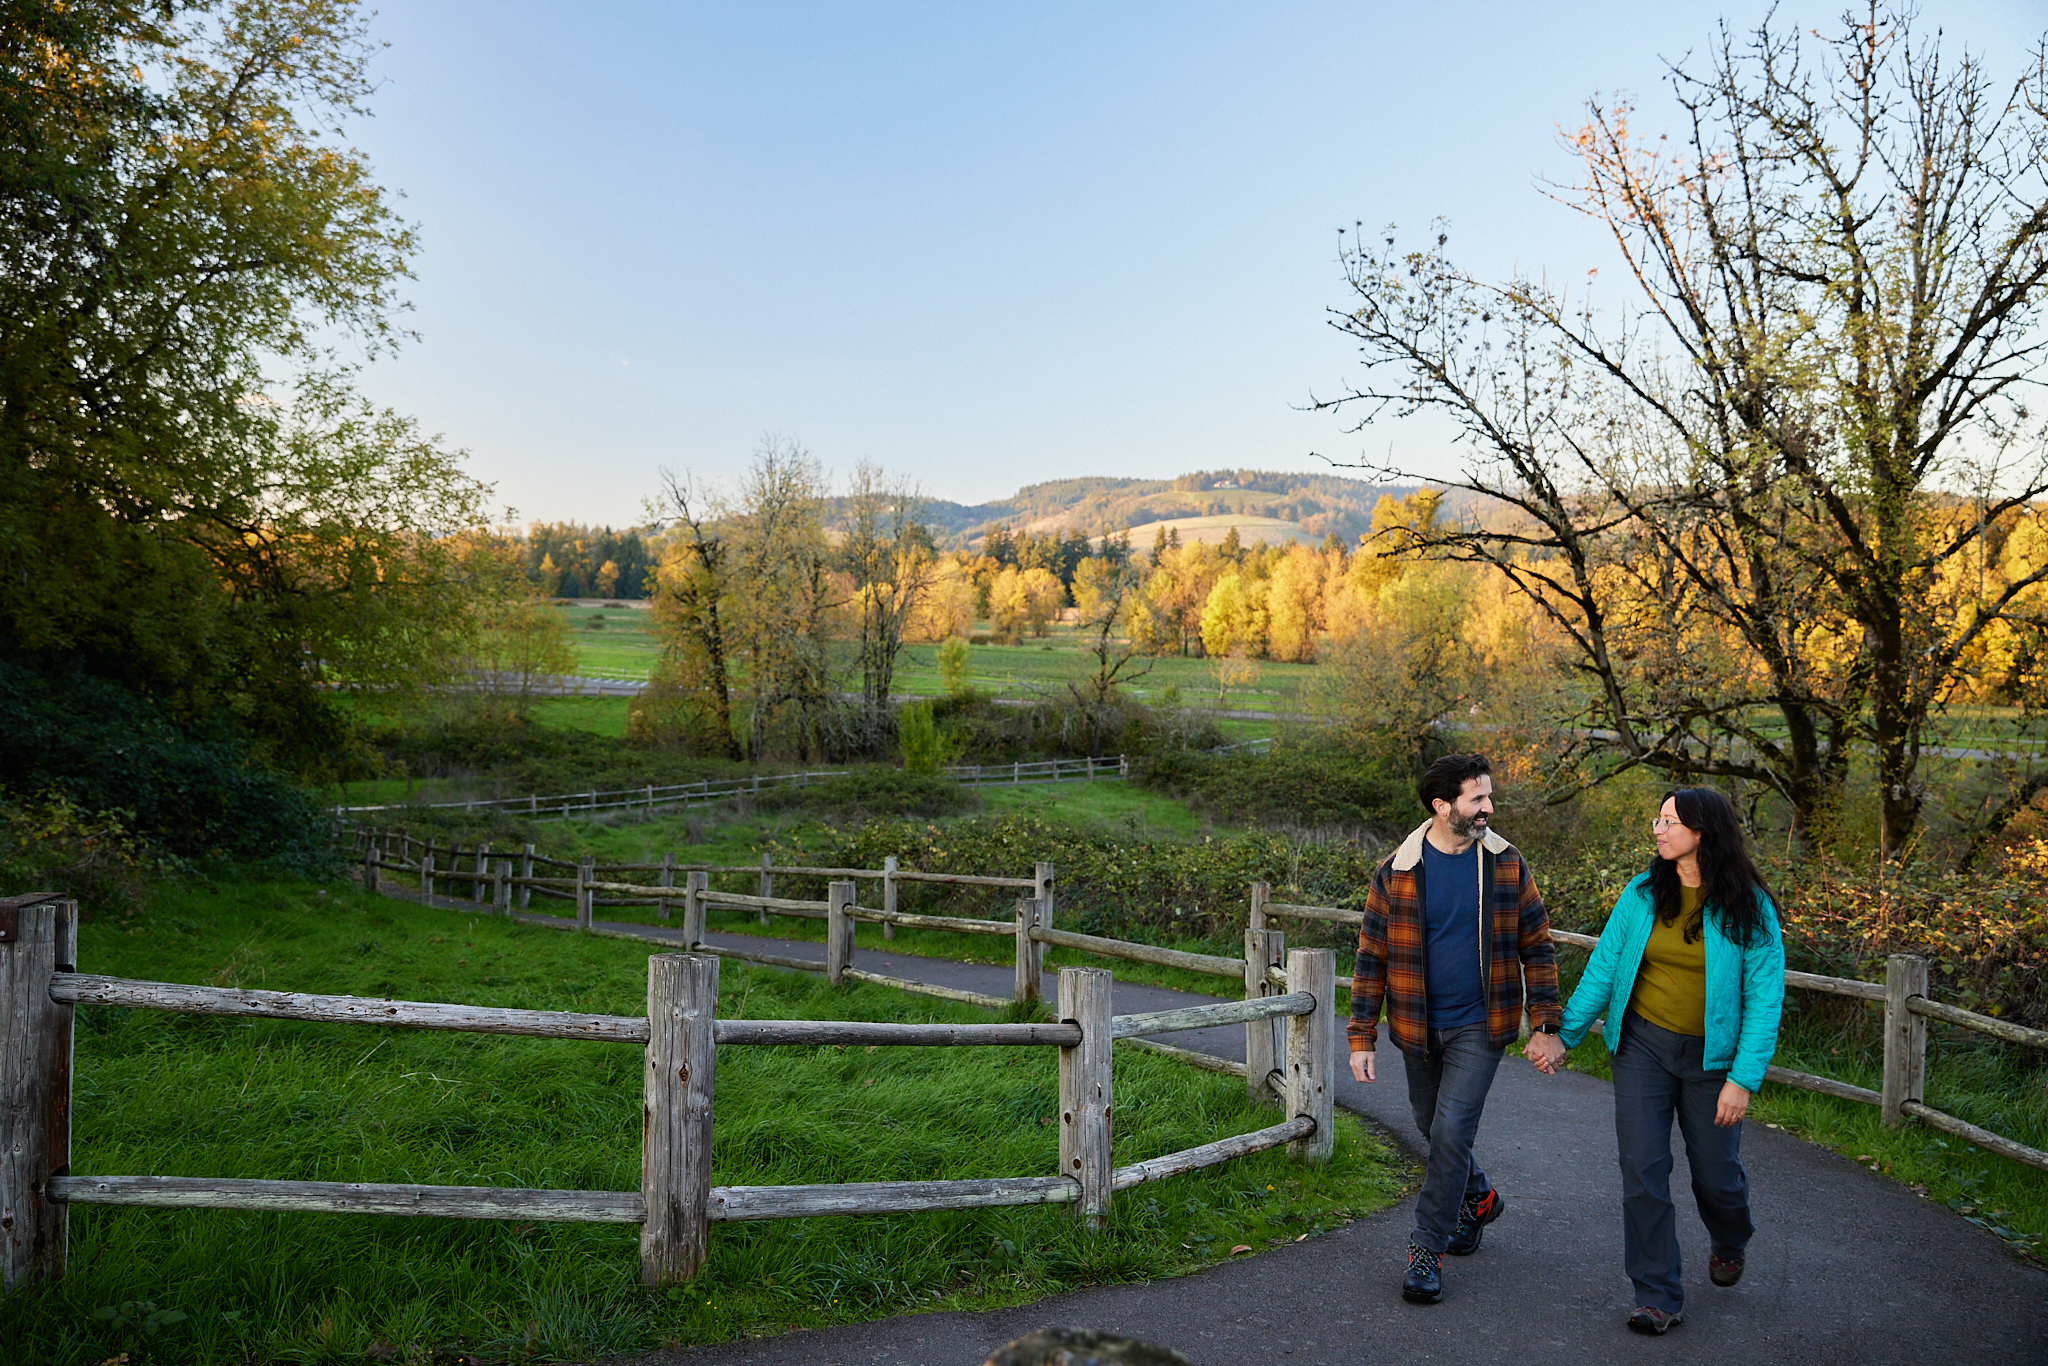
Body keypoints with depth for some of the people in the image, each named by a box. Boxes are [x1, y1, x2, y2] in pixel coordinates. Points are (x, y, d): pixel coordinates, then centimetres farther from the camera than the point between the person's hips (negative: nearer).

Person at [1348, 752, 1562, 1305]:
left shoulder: (1505, 865, -4)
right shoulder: (1398, 872, -7)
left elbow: (1536, 947, 4)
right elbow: (1371, 958, -2)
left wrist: (1546, 1025, -2)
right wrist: (1362, 1037, -5)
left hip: (1479, 1028, -2)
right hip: (1418, 1029, 2)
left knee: (1452, 1132, -10)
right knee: (1433, 1126, 17)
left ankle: (1428, 1248, 5)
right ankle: (1479, 1197, 45)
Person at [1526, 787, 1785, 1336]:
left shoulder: (1749, 908, -10)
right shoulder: (1643, 893, -2)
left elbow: (1764, 997, -9)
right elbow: (1605, 965, 3)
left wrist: (1744, 1079, -14)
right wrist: (1565, 1035, -1)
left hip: (1711, 1055, -2)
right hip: (1642, 1044, 2)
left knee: (1715, 1172, 11)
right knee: (1643, 1169, -2)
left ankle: (1730, 1243, 47)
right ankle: (1658, 1295, 11)